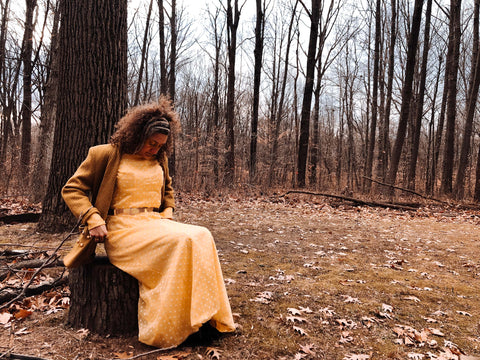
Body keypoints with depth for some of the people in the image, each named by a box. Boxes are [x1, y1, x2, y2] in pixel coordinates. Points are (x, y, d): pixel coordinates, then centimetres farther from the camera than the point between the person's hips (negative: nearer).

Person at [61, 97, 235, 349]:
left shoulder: (159, 159, 16)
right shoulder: (107, 154, -1)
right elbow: (71, 190, 1)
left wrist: (168, 212, 13)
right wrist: (93, 219, -14)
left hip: (154, 223, 6)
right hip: (122, 230, -6)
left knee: (201, 236, -21)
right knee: (179, 242, -31)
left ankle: (202, 316, -17)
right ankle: (172, 328, -22)